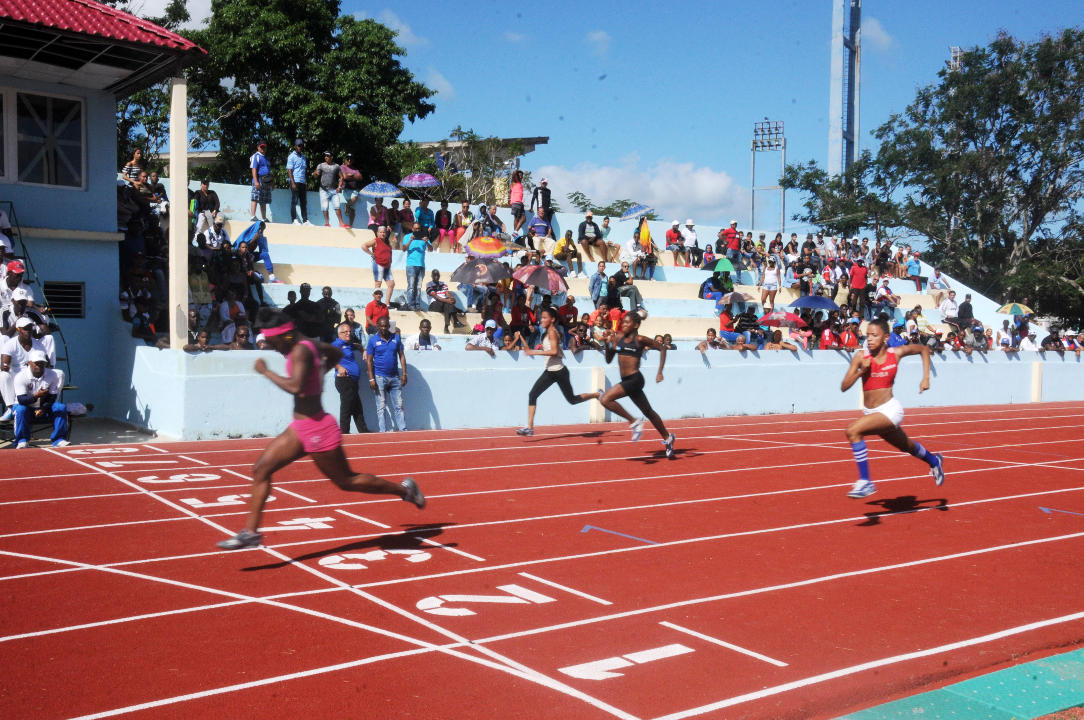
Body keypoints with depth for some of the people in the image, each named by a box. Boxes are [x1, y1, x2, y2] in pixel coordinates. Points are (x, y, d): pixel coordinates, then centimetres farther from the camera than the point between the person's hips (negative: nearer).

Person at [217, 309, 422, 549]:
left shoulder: (300, 351, -20)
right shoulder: (310, 344, 7)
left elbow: (296, 387, -35)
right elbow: (337, 354, 26)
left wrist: (265, 371, -24)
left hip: (316, 428, -10)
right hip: (300, 429, 10)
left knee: (346, 481, 5)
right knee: (261, 469, 3)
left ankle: (404, 488, 22)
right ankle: (251, 532, 7)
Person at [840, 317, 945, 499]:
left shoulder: (896, 353, -7)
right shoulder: (861, 357, -4)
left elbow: (924, 349, 11)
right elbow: (844, 387, -8)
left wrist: (926, 378, 4)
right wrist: (861, 371, -22)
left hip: (890, 409, -5)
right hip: (870, 412, 5)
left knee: (853, 430, -28)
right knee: (906, 446, 27)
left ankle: (865, 481, -20)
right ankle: (934, 460, 59)